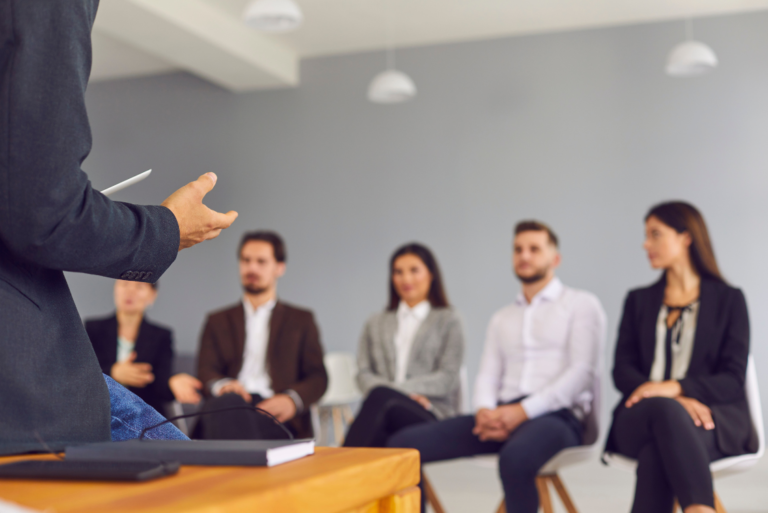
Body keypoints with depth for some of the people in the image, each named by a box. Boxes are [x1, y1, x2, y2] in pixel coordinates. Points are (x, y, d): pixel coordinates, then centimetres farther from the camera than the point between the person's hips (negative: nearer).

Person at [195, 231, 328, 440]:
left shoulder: (301, 320, 23)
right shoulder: (218, 321, 27)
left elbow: (317, 377, 12)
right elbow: (206, 371, 11)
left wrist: (292, 399, -13)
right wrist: (221, 385, -16)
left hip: (277, 415, -2)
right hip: (230, 406, 2)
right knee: (227, 402, -39)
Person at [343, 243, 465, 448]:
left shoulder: (447, 320, 17)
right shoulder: (376, 323, 26)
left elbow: (447, 378, 3)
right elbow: (363, 374, 13)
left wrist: (396, 389, -11)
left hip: (432, 415, -2)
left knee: (381, 396, -37)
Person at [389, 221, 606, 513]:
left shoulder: (581, 305, 9)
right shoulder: (502, 319, 26)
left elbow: (583, 371, -5)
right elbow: (487, 375, 16)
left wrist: (524, 411, -16)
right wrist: (485, 412, -9)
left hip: (556, 416, -5)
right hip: (502, 416, 6)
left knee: (515, 458, -41)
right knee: (404, 444, -14)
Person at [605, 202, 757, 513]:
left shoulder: (728, 299, 12)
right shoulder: (638, 301, 21)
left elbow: (733, 380, 1)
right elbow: (622, 371, 8)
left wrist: (674, 388, -19)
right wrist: (676, 401, -14)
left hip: (712, 417, -1)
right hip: (641, 416, 2)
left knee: (657, 451, -39)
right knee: (664, 410, -39)